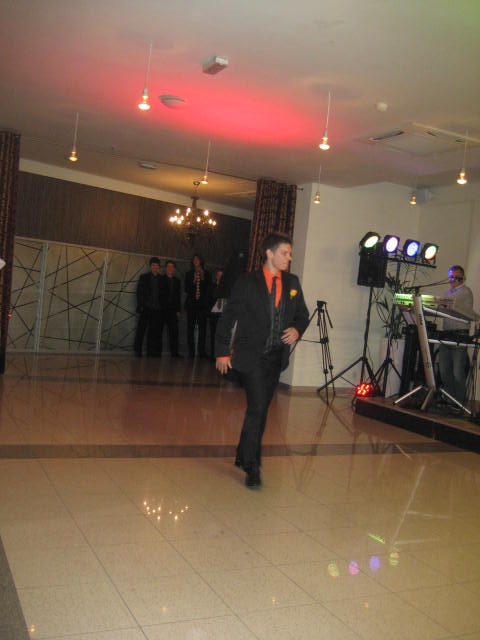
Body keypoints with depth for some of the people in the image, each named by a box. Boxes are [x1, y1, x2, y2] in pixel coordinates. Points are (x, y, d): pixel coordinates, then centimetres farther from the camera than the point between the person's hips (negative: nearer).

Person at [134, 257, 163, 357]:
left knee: (154, 331, 1)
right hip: (145, 308, -2)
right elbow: (139, 292, 3)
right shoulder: (144, 277, 8)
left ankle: (151, 351, 5)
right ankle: (138, 351, 0)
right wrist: (141, 306, -7)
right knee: (141, 330, -3)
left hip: (156, 309, 2)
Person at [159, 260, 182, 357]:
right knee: (158, 331, -1)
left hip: (172, 310, 3)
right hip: (161, 309, -2)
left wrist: (178, 310, 7)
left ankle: (174, 352, -4)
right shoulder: (161, 279, 6)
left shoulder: (176, 281, 16)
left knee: (174, 331, -4)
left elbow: (178, 296, 15)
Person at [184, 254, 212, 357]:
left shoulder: (207, 274, 10)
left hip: (202, 303, -1)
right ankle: (191, 351, 0)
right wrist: (193, 282, -8)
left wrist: (206, 302, -3)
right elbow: (186, 289, 8)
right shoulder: (189, 274, 13)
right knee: (190, 328, -2)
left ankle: (201, 351, -3)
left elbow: (208, 289, 6)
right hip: (191, 303, 1)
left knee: (202, 327, -6)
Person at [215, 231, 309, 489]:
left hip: (276, 357, 5)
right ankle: (251, 467, 1)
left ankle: (244, 456, 31)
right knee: (257, 408, -11)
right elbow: (227, 318, -3)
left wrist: (297, 329, -6)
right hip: (251, 356, -5)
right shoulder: (247, 282, -6)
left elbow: (303, 314, 17)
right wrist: (222, 352, -6)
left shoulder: (292, 282, 8)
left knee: (261, 409, 13)